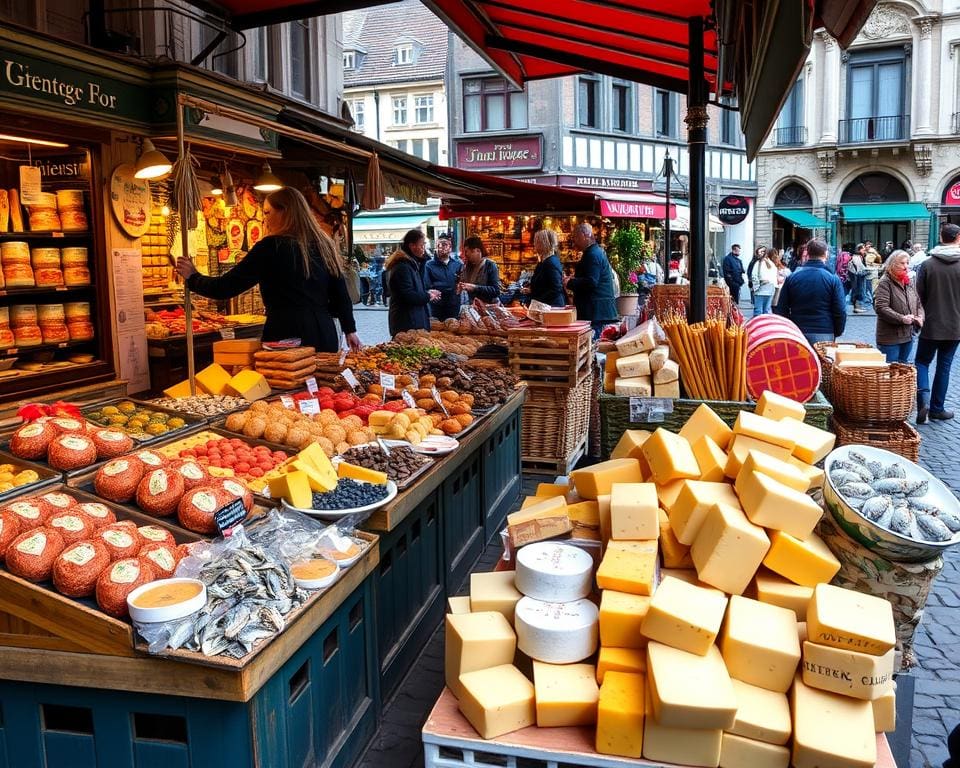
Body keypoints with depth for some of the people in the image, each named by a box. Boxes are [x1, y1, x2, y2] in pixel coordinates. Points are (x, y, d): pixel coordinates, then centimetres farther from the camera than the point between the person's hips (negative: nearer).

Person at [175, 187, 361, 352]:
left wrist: (193, 277, 11)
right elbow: (342, 295, 11)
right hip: (325, 336, 6)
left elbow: (225, 288, -6)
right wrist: (350, 330, 24)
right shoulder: (323, 245, 7)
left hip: (288, 337, -5)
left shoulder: (272, 247, -8)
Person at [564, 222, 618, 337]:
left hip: (596, 309, -11)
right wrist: (574, 280, 11)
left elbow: (591, 282, -25)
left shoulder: (593, 254, -15)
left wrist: (570, 283, -12)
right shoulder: (596, 251, 19)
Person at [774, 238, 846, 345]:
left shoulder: (791, 278, 2)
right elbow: (840, 311, -4)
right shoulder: (833, 279, -4)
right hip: (824, 335, -2)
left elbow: (781, 310, 5)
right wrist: (837, 332, 10)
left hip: (796, 333, 2)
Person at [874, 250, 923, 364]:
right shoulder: (885, 283, -11)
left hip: (908, 336, 7)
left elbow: (918, 303, 20)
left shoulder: (909, 282, 13)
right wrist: (901, 319, -26)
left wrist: (920, 317, -1)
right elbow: (881, 308, -21)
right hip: (890, 337, -7)